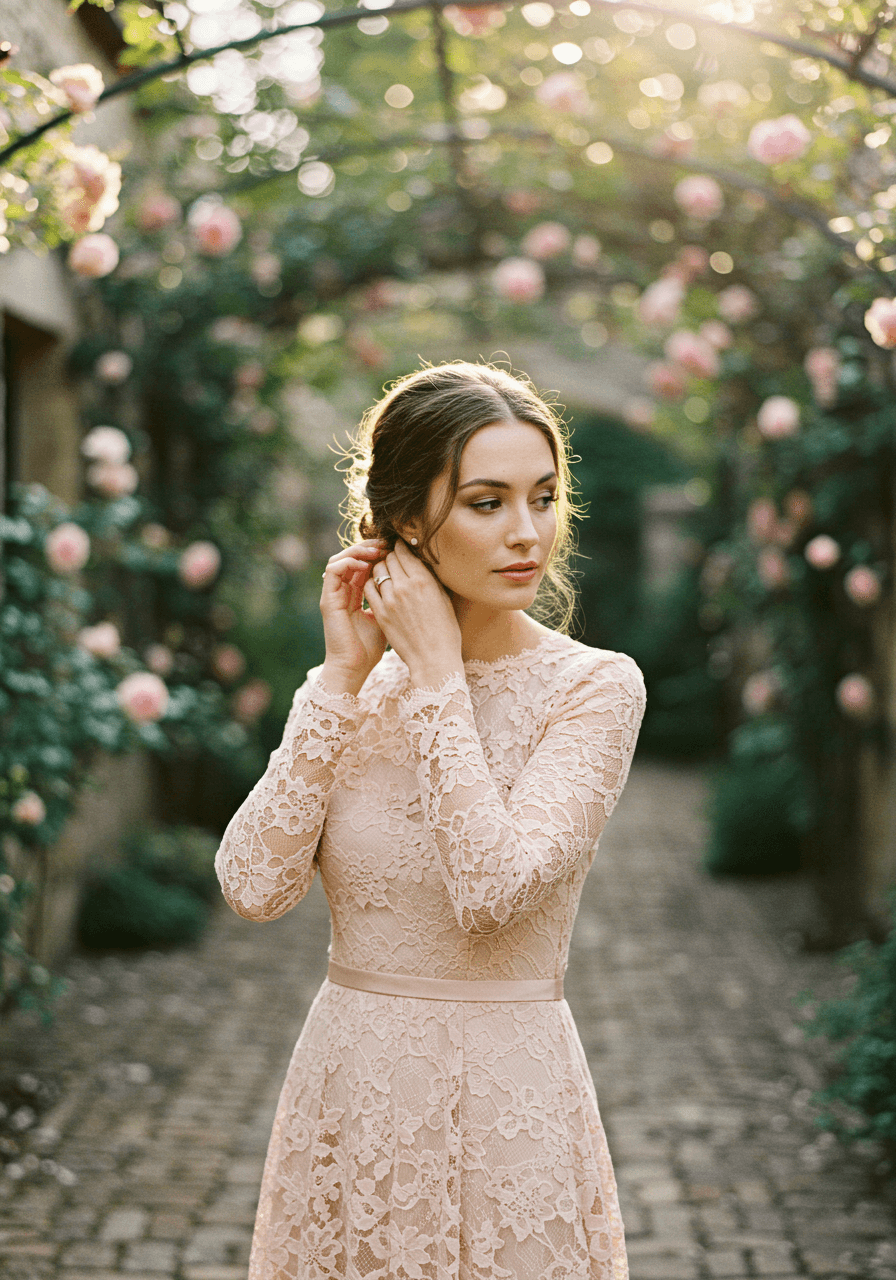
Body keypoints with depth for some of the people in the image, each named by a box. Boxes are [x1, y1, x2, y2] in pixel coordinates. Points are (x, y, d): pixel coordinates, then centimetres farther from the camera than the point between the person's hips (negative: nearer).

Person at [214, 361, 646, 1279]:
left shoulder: (594, 686, -10)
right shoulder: (352, 687, 2)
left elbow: (493, 889, -23)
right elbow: (254, 886, -10)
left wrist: (438, 670, -16)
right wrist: (345, 677, -11)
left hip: (505, 1095, -3)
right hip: (343, 1088, 4)